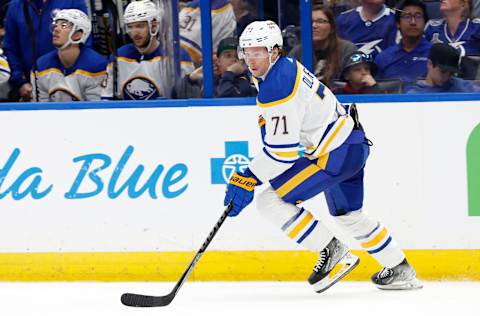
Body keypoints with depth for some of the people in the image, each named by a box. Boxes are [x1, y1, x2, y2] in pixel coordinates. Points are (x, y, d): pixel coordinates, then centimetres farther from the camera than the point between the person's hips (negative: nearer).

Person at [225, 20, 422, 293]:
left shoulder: (277, 86, -24)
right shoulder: (285, 66, 7)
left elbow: (283, 149, -26)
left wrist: (247, 178, -21)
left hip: (335, 155, -11)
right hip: (353, 145, 11)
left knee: (271, 201, -12)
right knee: (349, 216, 27)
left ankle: (332, 252, -2)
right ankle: (400, 270, 40)